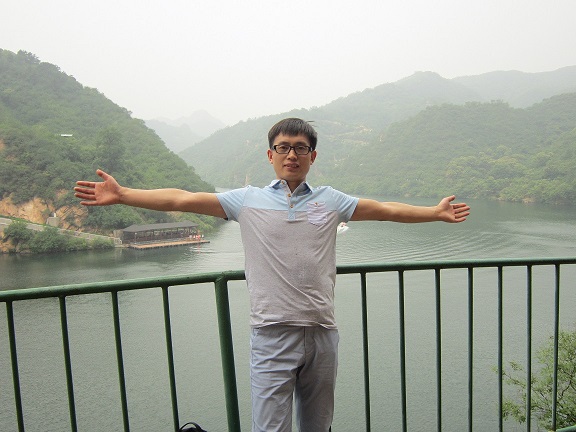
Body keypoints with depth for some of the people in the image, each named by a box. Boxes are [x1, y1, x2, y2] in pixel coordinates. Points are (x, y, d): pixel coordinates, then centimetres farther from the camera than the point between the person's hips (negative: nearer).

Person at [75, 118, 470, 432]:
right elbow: (182, 199, -3)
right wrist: (121, 195, -8)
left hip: (322, 332, 3)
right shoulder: (248, 200, 2)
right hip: (273, 335, -2)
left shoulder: (330, 200, 7)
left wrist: (435, 212, 11)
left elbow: (385, 209, 13)